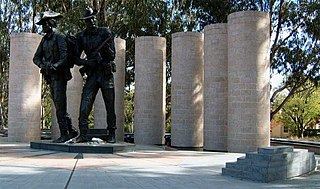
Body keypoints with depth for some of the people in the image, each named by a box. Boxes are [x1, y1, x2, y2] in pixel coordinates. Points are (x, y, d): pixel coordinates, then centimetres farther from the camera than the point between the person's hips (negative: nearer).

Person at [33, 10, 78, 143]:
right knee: (59, 106, 10)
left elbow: (65, 56, -16)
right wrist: (42, 65, -7)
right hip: (50, 77, 8)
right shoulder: (44, 39, 17)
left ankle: (64, 135, -6)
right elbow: (36, 57, 13)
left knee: (60, 106, -10)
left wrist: (55, 66, -30)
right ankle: (71, 131, 18)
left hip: (59, 76, -8)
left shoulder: (59, 36, -6)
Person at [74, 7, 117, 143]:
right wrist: (86, 62, -12)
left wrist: (106, 47, -22)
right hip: (91, 75, 2)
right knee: (84, 106, -10)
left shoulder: (105, 33, 0)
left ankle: (111, 134, 15)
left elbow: (112, 55, -3)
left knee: (110, 107, 3)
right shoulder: (81, 36, 6)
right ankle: (83, 134, -6)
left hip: (106, 74, -2)